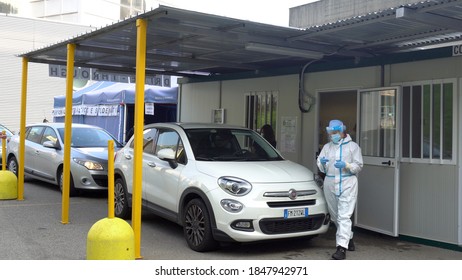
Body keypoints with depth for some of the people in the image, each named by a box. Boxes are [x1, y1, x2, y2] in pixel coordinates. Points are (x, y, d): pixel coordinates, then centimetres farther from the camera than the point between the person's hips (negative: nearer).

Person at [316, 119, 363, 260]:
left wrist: (346, 165, -17)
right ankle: (348, 239, 34)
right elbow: (321, 168, 11)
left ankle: (342, 247, -18)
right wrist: (322, 162, -12)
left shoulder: (352, 146, 6)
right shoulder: (327, 147, 16)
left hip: (347, 184, -5)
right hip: (330, 184, 5)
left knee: (344, 216, -14)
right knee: (335, 216, 13)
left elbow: (358, 166, 1)